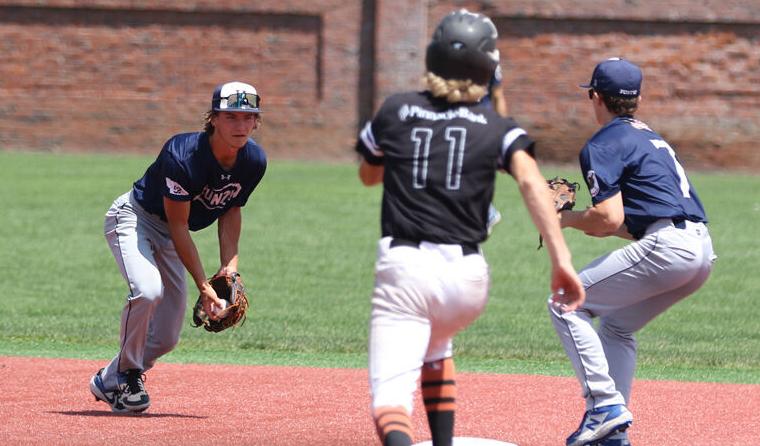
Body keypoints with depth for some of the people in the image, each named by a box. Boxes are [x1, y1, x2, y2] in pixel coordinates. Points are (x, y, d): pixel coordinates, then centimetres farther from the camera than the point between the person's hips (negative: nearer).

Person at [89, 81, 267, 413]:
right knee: (148, 290, -34)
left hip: (168, 236, 7)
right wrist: (203, 286, -29)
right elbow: (178, 226, -27)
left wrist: (229, 264, -8)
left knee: (166, 338, 2)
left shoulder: (254, 161, -14)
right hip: (133, 219, -7)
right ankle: (127, 374, -11)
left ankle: (107, 382, 27)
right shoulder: (182, 155, -33)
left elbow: (231, 209, 4)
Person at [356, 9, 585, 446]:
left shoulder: (396, 111, 9)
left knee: (392, 394, -14)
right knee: (434, 344, 36)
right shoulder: (498, 127, 7)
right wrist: (561, 259, -18)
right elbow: (531, 181, -11)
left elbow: (368, 175, 26)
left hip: (403, 266, -2)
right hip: (467, 276, 2)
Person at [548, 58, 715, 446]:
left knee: (568, 305, 0)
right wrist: (591, 224, 27)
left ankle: (605, 403, -11)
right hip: (702, 251, 9)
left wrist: (568, 219, 7)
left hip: (666, 248, -9)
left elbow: (610, 217, -11)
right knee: (616, 326, 23)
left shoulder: (602, 145, -1)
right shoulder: (652, 139, 27)